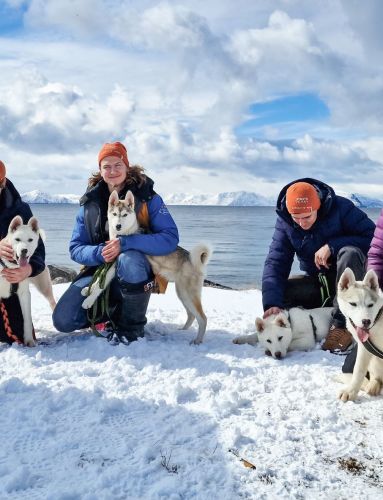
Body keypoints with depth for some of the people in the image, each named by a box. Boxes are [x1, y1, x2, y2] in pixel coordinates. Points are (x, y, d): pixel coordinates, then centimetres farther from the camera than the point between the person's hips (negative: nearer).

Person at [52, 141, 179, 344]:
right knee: (63, 320, -16)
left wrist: (125, 243, -30)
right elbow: (75, 249, 1)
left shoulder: (147, 197, -7)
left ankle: (133, 325, -13)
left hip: (135, 274, -3)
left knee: (129, 259, -39)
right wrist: (99, 253, -22)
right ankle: (109, 311, 15)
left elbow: (170, 238, -18)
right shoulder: (90, 202, 2)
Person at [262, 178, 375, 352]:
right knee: (276, 290, -19)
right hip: (316, 282, 3)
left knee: (350, 253, -35)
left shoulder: (341, 207, -18)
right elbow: (275, 263, -17)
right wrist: (272, 303, -32)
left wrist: (332, 246, -30)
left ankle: (343, 324, -31)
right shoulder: (284, 222, -10)